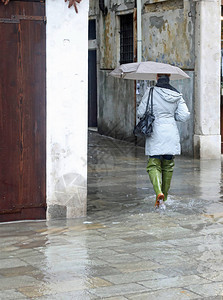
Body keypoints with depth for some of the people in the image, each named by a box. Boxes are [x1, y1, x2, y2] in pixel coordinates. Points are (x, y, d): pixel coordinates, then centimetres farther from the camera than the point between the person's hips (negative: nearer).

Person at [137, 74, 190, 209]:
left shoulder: (151, 92, -8)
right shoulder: (177, 95, 2)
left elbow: (141, 113, -6)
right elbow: (185, 116, -1)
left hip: (155, 133, -3)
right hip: (171, 134, 3)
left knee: (154, 165, 1)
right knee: (168, 166, 14)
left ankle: (159, 193, -23)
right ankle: (163, 199, 21)